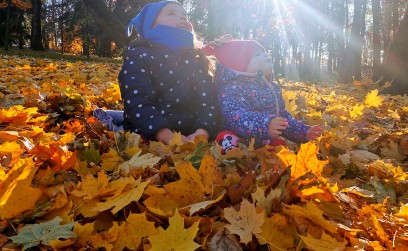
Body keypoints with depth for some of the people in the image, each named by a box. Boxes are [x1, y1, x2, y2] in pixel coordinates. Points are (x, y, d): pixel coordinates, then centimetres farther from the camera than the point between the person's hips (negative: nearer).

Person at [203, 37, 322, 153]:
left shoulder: (272, 88, 20)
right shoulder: (232, 88, -8)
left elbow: (284, 117, 30)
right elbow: (236, 116, -28)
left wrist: (304, 132, 19)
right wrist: (265, 124, -44)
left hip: (267, 143, 7)